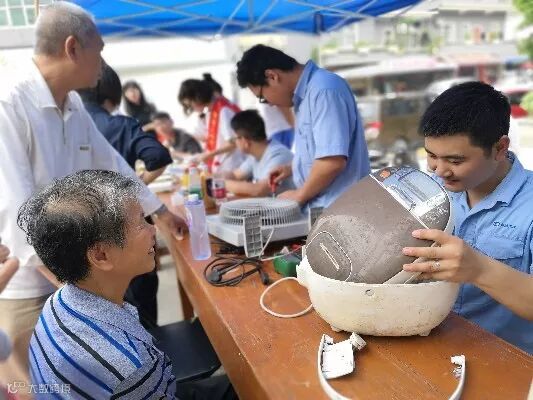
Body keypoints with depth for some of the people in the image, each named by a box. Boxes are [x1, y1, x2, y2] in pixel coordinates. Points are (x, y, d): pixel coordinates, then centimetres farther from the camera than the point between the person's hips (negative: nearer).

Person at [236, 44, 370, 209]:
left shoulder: (324, 90, -19)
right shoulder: (306, 93, 13)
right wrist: (294, 168, 14)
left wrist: (299, 195, -13)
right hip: (323, 207, 9)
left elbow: (333, 160, -26)